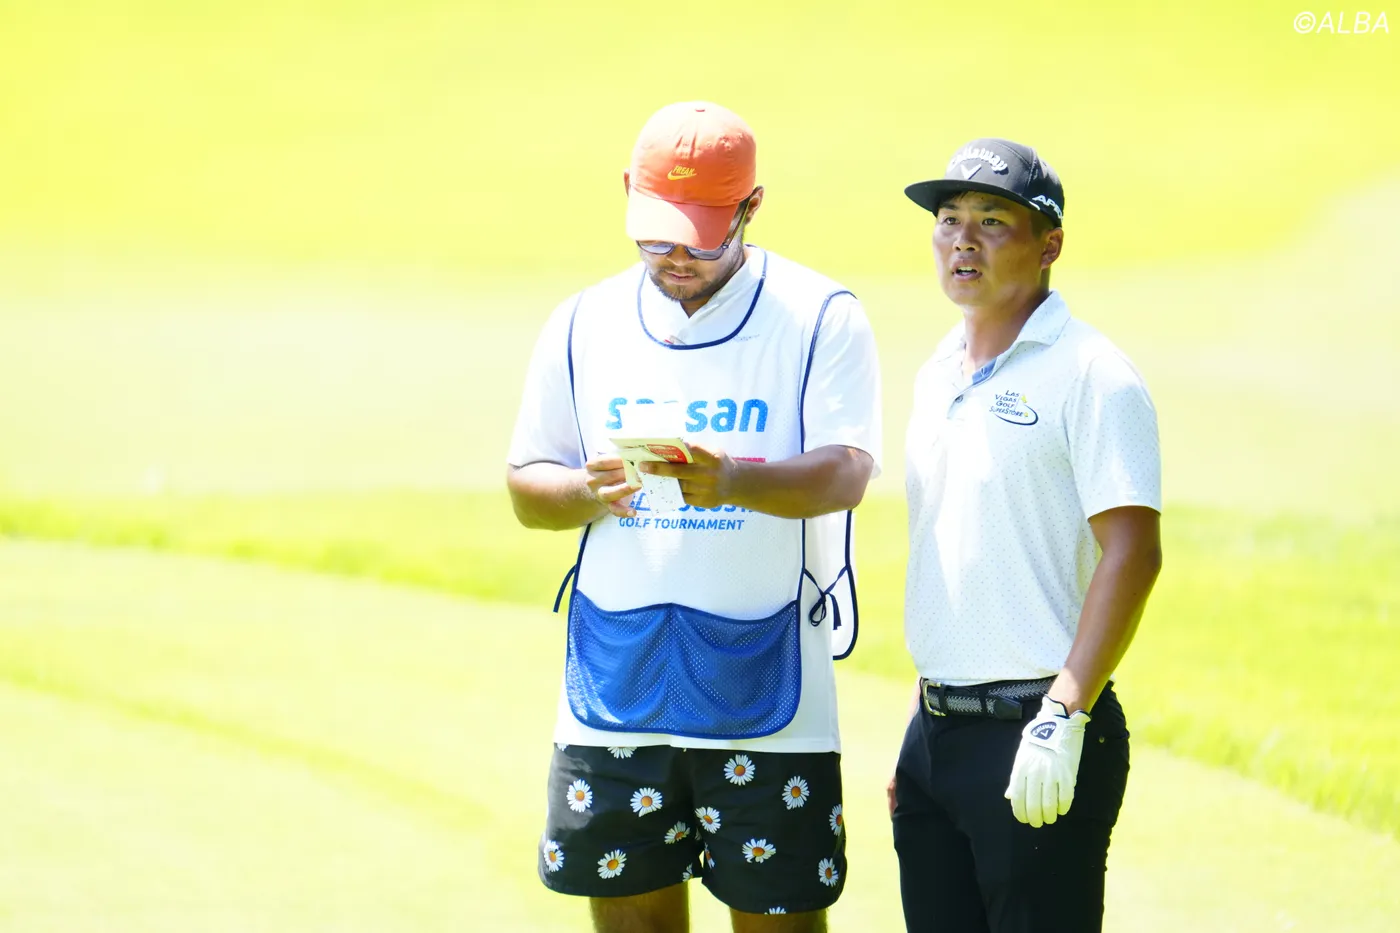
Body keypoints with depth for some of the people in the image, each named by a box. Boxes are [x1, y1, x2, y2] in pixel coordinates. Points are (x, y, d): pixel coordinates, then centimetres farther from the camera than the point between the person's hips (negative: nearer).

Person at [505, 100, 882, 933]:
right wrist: (588, 493, -14)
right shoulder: (584, 325, 9)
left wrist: (735, 481, -34)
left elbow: (845, 472, -15)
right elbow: (526, 489, 10)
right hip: (613, 690, 4)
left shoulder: (821, 318, -3)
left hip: (763, 693, -3)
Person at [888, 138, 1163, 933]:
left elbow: (1132, 552, -17)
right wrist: (923, 736, 19)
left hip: (1037, 731, -8)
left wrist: (1062, 717, -23)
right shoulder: (939, 377, 15)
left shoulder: (1090, 377, -9)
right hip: (939, 728, 8)